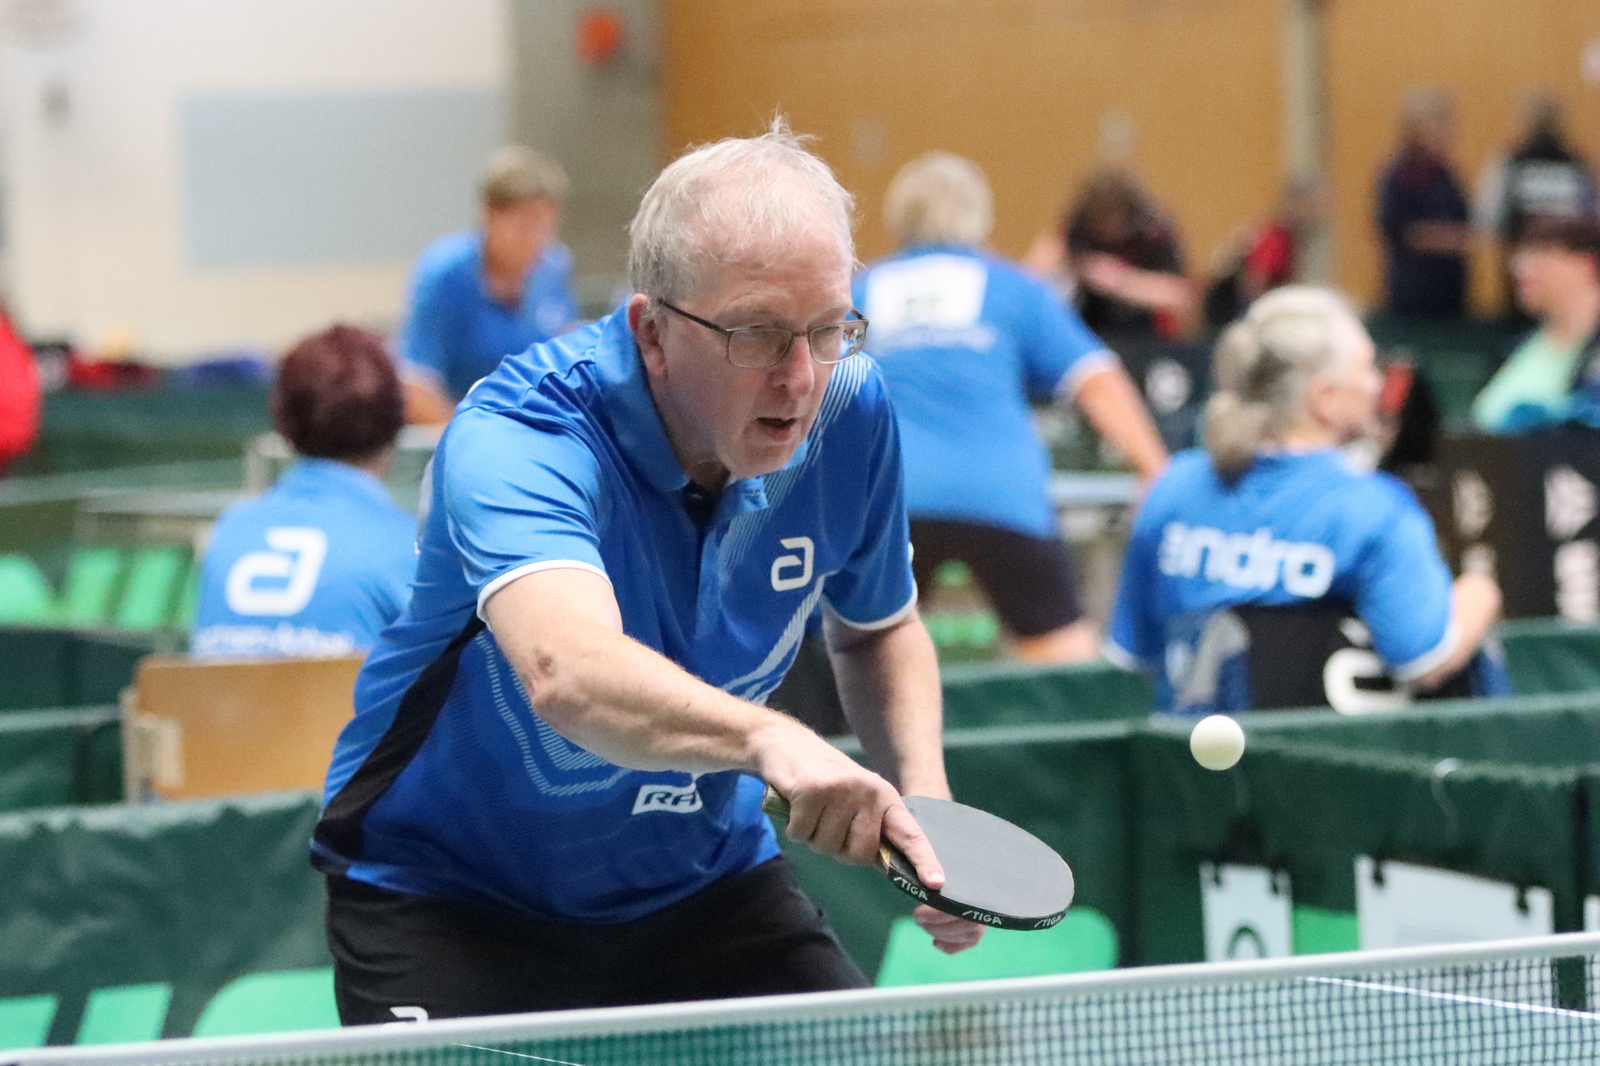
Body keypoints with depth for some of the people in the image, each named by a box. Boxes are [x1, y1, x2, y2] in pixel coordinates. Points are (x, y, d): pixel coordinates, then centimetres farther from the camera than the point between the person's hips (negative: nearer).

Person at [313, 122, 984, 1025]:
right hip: (451, 897, -5)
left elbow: (879, 628, 9)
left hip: (700, 876, 5)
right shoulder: (516, 441, -31)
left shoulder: (849, 414, -12)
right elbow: (568, 676, -51)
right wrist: (769, 738, -68)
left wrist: (922, 793, -11)